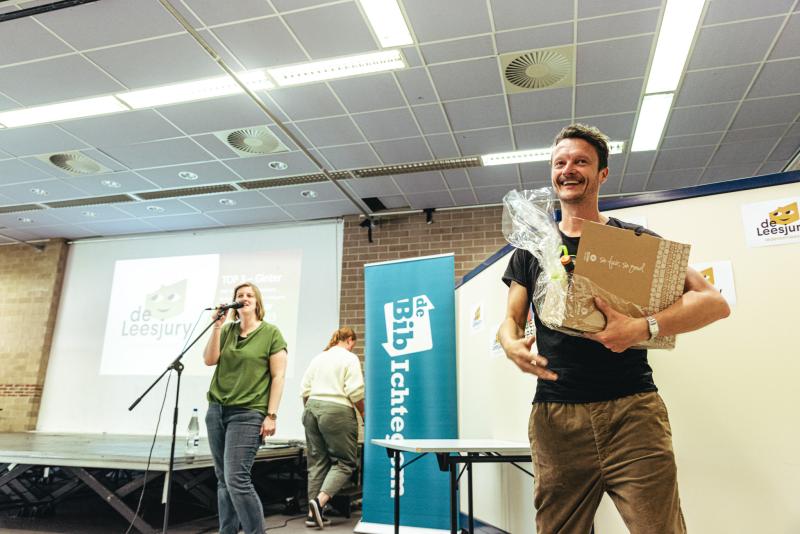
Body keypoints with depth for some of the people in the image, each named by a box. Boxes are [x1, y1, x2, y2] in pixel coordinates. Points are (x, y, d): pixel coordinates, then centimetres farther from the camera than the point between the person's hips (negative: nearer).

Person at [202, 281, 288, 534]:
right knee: (223, 480, 10)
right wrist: (217, 326, -7)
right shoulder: (227, 330, 11)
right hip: (217, 410, 5)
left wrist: (271, 415, -10)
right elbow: (209, 360, 0)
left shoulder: (271, 333, -3)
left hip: (248, 414, -5)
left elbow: (278, 376, -5)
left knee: (237, 480, -11)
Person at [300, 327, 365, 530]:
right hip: (337, 411, -6)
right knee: (345, 462, 3)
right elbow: (355, 392, -10)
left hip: (312, 408, 7)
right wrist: (363, 413, 2)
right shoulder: (349, 358, -3)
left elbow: (305, 390, 14)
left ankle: (313, 513, 13)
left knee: (316, 462, 12)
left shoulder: (318, 358, 15)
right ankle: (320, 500, -14)